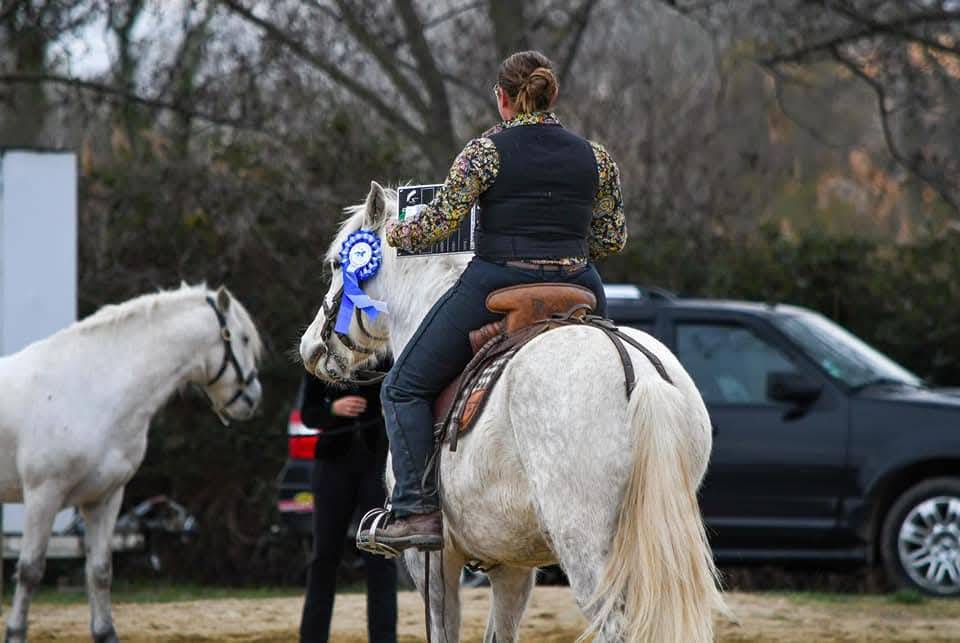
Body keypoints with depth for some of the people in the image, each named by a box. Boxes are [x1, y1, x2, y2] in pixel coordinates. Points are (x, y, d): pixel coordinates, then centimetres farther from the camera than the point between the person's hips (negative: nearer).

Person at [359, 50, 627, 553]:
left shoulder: (488, 150, -5)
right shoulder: (595, 157, 8)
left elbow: (439, 220, -5)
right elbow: (613, 237, 12)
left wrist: (397, 234, 15)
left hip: (497, 285, -4)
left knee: (406, 387, 8)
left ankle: (417, 511, -4)